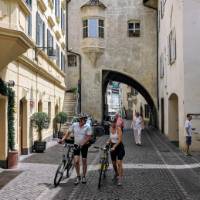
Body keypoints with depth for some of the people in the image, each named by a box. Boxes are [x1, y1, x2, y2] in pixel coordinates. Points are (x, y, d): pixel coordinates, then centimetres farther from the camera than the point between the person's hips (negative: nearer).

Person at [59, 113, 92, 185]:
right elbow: (68, 132, -1)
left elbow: (88, 137, -14)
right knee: (76, 161, -9)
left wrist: (82, 144, -25)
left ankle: (84, 177, 25)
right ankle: (78, 177, 9)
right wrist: (63, 139, -15)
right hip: (76, 145, 1)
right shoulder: (74, 125, -5)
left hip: (84, 145, -1)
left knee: (84, 161, 8)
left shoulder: (87, 127, -12)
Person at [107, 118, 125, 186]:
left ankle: (120, 179, -6)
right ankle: (116, 174, 40)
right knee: (114, 163, 15)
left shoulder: (118, 129, -16)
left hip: (119, 146, -6)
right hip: (112, 147, 6)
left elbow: (119, 140, -23)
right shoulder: (110, 128, 3)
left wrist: (114, 147, -30)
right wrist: (108, 142, -1)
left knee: (119, 163, -11)